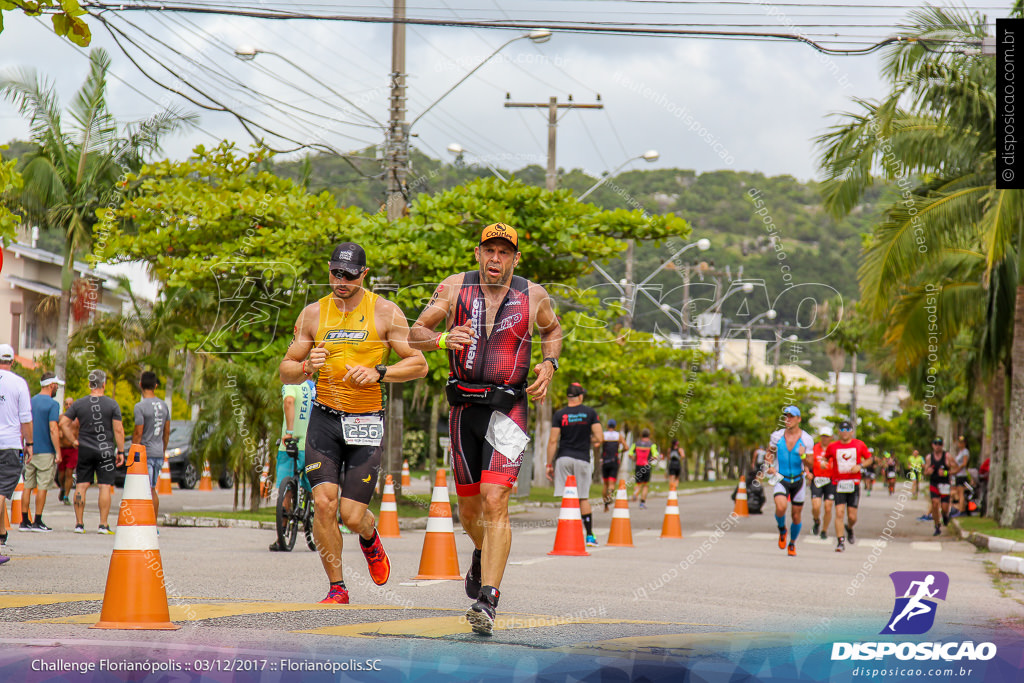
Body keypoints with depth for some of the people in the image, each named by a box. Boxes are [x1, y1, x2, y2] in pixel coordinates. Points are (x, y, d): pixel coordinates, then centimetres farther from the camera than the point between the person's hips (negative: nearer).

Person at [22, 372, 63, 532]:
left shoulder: (31, 402, 10)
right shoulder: (52, 404, -10)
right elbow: (53, 430, -17)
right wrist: (58, 452, -14)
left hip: (30, 451, 6)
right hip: (46, 451, -6)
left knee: (28, 486, 8)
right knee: (42, 487, -2)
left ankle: (25, 521, 8)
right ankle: (37, 522, -2)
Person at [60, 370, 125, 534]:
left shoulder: (79, 404, 2)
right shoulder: (112, 404, -5)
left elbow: (64, 423, -2)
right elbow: (118, 430, -8)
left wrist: (74, 441, 5)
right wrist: (121, 451, -2)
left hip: (84, 450, 2)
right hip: (106, 450, -2)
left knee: (81, 486, 7)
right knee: (105, 487, 0)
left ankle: (79, 524, 6)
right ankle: (103, 525, -4)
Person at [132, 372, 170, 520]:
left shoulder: (140, 406, -13)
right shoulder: (164, 405, 8)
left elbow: (138, 433, -14)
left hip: (146, 453, -7)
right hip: (159, 453, 7)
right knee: (152, 490, 15)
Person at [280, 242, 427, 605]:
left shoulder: (385, 312, -1)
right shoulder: (313, 314, 6)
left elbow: (419, 364, 0)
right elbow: (286, 372, 10)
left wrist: (378, 373, -16)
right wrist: (307, 366, -13)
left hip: (366, 422, -2)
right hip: (324, 418, 2)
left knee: (352, 515, -5)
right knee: (323, 503, -12)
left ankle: (370, 539, 34)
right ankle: (337, 588, 2)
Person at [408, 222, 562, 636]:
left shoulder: (533, 296, 0)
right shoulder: (454, 288, -1)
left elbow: (553, 329, 20)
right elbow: (415, 334, 1)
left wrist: (549, 364, 1)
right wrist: (442, 340, -21)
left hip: (508, 410, -2)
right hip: (464, 407, 3)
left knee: (495, 503, -16)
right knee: (468, 504, 14)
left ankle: (487, 602, -20)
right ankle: (483, 555, 48)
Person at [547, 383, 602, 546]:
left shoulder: (559, 414, 0)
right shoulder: (590, 413, 2)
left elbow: (553, 441, -4)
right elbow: (600, 438, -3)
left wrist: (549, 464, 1)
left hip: (563, 459, -1)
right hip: (582, 459, 1)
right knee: (583, 498, 10)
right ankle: (590, 536, 12)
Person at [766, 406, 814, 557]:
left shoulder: (806, 439, -7)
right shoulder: (777, 436, -2)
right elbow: (769, 454, 13)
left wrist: (803, 456, -26)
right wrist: (769, 466, -6)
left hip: (798, 480, 0)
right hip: (780, 479, 0)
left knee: (796, 516, 6)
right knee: (781, 507, -26)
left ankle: (792, 544, 31)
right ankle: (782, 530, 6)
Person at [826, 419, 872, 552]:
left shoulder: (859, 445, 4)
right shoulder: (832, 446, 3)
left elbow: (869, 459, 12)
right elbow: (826, 458, 19)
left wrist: (860, 466, -7)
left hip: (854, 484, 0)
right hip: (838, 484, 0)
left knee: (852, 517, 0)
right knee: (839, 513, -13)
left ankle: (849, 528, 35)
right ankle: (840, 541, -8)